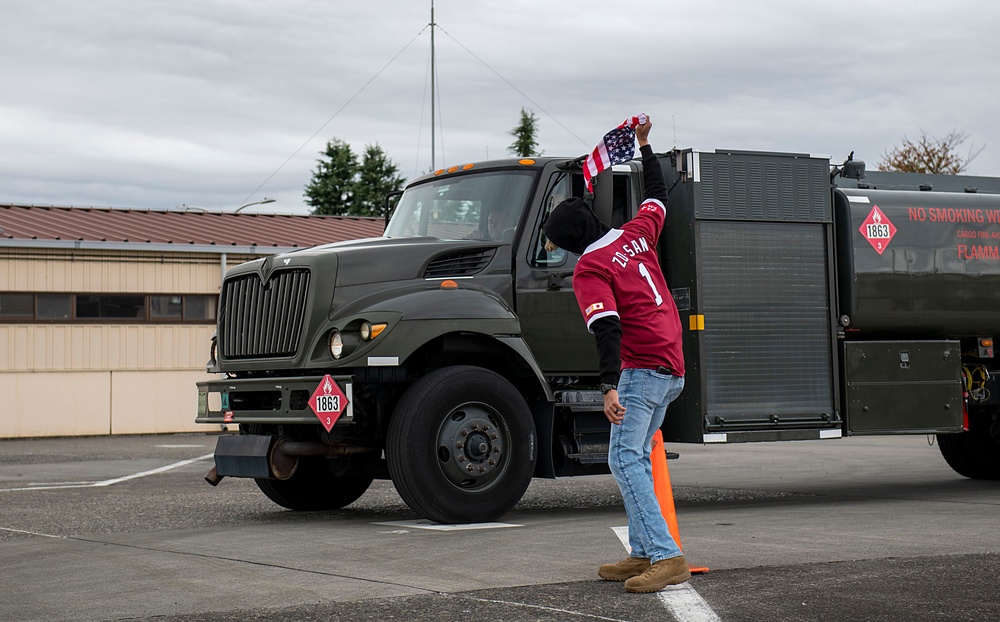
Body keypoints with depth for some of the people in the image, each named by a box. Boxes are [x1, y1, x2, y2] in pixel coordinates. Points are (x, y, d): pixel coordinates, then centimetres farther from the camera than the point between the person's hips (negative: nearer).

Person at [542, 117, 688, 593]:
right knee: (635, 458, 15)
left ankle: (667, 558, -22)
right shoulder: (636, 234, 12)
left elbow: (607, 328, -22)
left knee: (624, 459, -13)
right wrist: (644, 145, 43)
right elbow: (658, 196, 31)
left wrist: (609, 386, -29)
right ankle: (644, 554, 14)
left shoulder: (589, 269, -10)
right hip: (673, 369, 9)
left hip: (642, 368, -9)